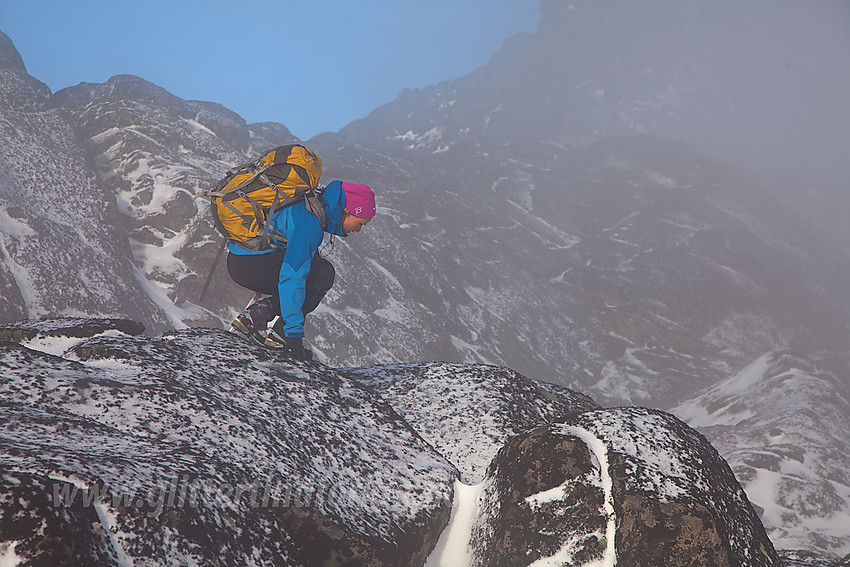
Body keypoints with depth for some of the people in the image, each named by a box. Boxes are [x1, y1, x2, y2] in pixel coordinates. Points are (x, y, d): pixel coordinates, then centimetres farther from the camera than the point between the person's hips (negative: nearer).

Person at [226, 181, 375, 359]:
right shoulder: (308, 223, -23)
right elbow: (292, 277, -28)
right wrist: (294, 334, -28)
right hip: (249, 264, -10)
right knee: (324, 273, -12)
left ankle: (255, 313, 4)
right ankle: (281, 333, -11)